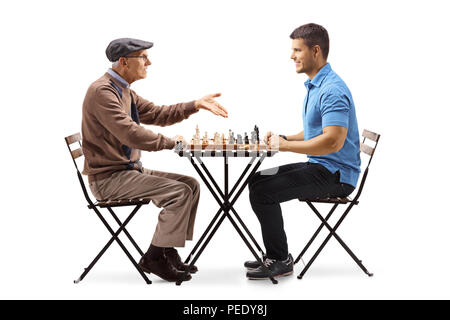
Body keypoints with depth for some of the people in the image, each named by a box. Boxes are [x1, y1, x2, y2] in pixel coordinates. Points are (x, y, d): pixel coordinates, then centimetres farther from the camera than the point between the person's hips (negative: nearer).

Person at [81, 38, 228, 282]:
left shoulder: (124, 91, 14)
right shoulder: (102, 91, -18)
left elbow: (155, 113, 17)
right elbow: (130, 134, -26)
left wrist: (196, 105, 8)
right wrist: (169, 142, -15)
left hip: (129, 170, 10)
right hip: (108, 178, -10)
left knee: (191, 185, 4)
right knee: (179, 192, -20)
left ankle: (169, 251, 6)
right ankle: (154, 257, -8)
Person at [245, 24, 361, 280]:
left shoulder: (333, 90, -19)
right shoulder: (314, 85, 15)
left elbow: (332, 141, -30)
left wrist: (286, 145, -22)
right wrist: (283, 138, 6)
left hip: (336, 174, -11)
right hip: (319, 166, 11)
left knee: (263, 191, -18)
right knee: (257, 181, 11)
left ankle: (281, 261, -2)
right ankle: (275, 255, 16)